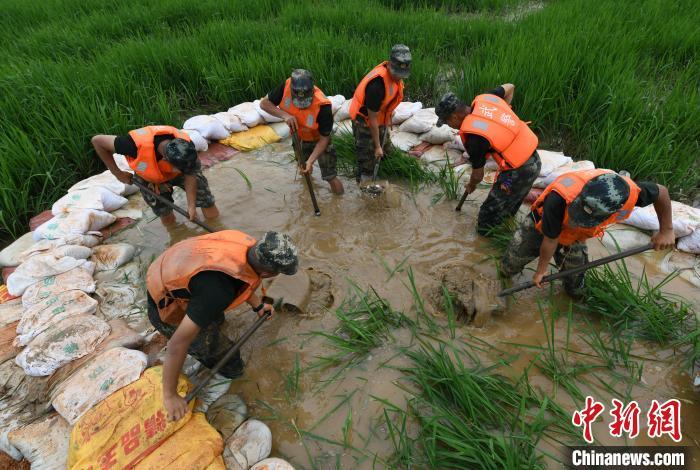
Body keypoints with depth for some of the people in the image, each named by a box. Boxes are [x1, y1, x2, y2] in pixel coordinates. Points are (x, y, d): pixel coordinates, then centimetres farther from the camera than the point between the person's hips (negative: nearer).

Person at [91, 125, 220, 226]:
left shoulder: (185, 145, -37)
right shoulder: (138, 144, -42)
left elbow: (190, 175, -22)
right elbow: (97, 141, -25)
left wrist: (191, 205, -30)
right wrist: (117, 173, -20)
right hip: (149, 178, 0)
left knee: (212, 215, -7)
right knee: (168, 221, 6)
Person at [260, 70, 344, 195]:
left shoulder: (323, 107, -39)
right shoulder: (286, 87, -30)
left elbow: (324, 139, -29)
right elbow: (264, 103, -19)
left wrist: (311, 161, -39)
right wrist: (284, 115, -36)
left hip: (318, 139, -4)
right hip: (298, 135, 4)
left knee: (330, 176, -4)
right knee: (301, 161, 28)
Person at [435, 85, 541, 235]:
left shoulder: (473, 137, -22)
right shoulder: (484, 98, -3)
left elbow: (478, 174, -7)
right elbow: (510, 87, 20)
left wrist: (471, 186, 15)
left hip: (518, 173, -8)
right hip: (534, 160, 9)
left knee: (489, 215, 8)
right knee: (510, 205, 31)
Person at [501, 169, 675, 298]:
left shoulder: (628, 194, -35)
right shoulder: (558, 199, -45)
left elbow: (661, 192, -9)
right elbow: (550, 241, -28)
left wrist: (666, 231, -3)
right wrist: (541, 270, -11)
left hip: (575, 238, 3)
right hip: (540, 227, -3)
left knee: (576, 290, 9)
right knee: (509, 266, 7)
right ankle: (506, 273, 43)